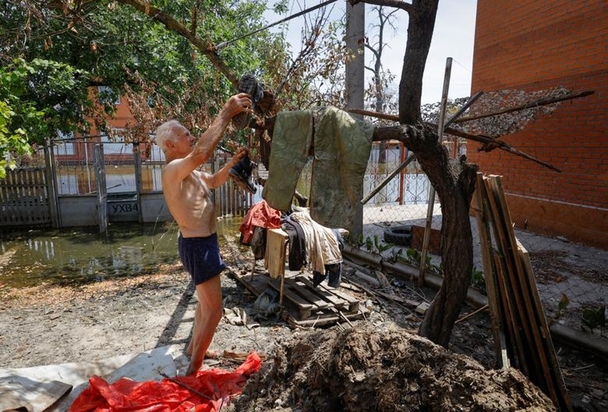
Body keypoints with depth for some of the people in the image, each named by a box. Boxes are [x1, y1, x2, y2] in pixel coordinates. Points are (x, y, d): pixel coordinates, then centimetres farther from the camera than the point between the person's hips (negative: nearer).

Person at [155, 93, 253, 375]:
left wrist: (233, 161, 10)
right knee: (213, 309, -3)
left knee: (206, 301, 24)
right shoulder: (173, 170, -21)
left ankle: (193, 348, 42)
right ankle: (193, 370, 11)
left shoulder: (189, 171, 11)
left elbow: (214, 181, 27)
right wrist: (227, 112, -36)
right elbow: (203, 152, -41)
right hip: (197, 245, -11)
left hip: (203, 242, 11)